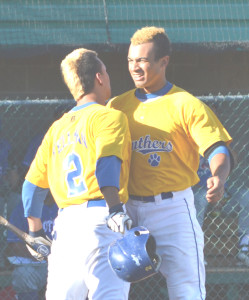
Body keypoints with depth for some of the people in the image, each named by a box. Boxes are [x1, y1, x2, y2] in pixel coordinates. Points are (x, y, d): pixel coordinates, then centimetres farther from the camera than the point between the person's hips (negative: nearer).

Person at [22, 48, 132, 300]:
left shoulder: (57, 127, 21)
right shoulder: (110, 116, 1)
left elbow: (32, 183, 21)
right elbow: (106, 162, -18)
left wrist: (36, 234, 30)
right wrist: (115, 209, -28)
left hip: (64, 223, 7)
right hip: (99, 217, -7)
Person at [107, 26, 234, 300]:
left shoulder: (186, 105, -2)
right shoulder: (117, 106, 12)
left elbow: (217, 149, -10)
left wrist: (218, 178, -32)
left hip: (173, 208, -4)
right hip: (126, 210, 4)